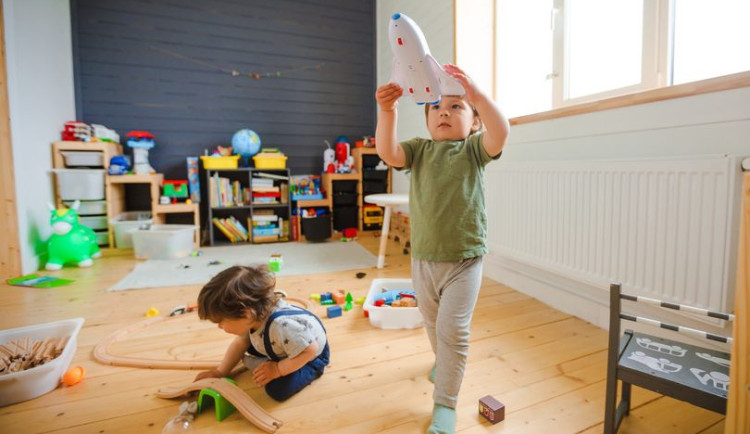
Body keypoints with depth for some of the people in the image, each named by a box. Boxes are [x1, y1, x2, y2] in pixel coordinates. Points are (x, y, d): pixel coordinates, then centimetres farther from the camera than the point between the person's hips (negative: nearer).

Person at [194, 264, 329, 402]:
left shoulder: (282, 326, -45)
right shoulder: (254, 318, -19)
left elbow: (309, 351, -37)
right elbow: (240, 342, 0)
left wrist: (277, 369, -29)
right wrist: (220, 372, -1)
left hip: (310, 357, -7)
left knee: (278, 390, -22)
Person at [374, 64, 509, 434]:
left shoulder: (474, 148, -3)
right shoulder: (419, 149, 2)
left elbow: (501, 132, -24)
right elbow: (388, 153, -17)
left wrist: (475, 92, -37)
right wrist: (387, 112, -32)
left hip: (464, 258, -3)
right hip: (423, 258, 4)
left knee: (453, 329, -4)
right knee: (432, 323, 23)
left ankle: (445, 404, 15)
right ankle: (443, 360, 54)